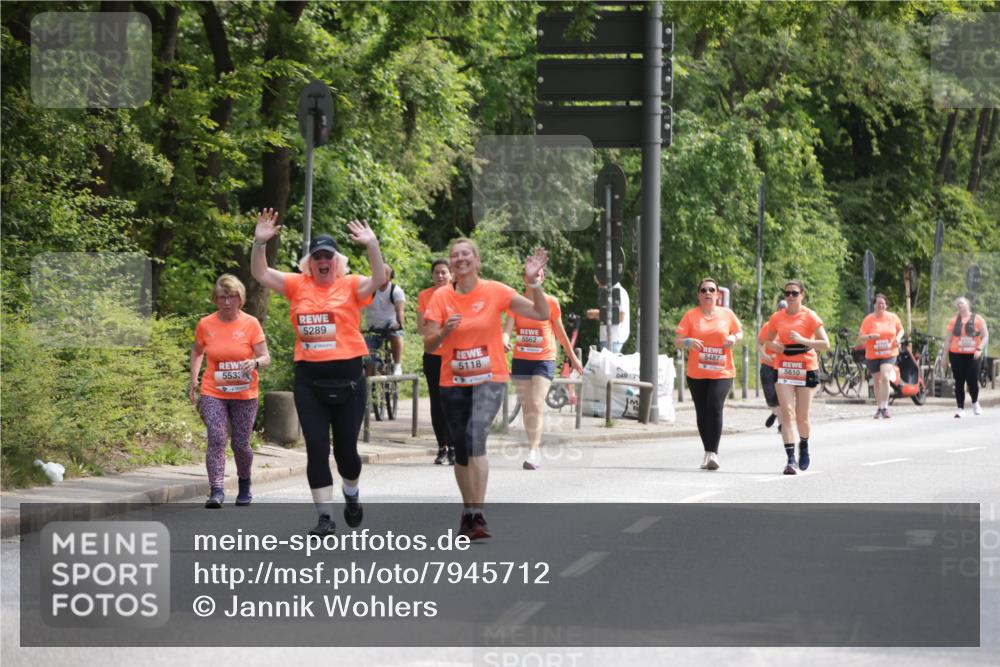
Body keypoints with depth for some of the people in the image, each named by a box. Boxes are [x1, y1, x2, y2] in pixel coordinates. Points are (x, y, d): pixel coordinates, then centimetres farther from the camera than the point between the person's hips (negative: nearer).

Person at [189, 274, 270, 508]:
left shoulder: (251, 324, -5)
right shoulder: (205, 324, 0)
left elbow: (266, 357, -7)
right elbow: (197, 351, 18)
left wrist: (255, 363, -29)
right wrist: (194, 379, 8)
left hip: (244, 395, 0)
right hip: (213, 393, 0)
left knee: (240, 444, 4)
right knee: (216, 438, -17)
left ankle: (245, 486, 30)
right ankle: (216, 491, -22)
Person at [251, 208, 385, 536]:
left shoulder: (350, 286, -1)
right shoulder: (298, 286, 5)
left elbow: (378, 279, -18)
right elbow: (261, 274, -1)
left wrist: (372, 246, -31)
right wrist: (259, 243, -16)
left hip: (348, 378, -1)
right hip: (309, 381, 1)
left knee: (346, 448, 9)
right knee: (316, 450, -1)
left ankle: (351, 494, 39)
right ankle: (325, 517, 5)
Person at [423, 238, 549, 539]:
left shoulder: (495, 291, -6)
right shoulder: (441, 297, -2)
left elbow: (542, 314, -7)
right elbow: (428, 345, -2)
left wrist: (533, 282, -20)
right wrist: (444, 331, -21)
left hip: (490, 379, -3)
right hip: (454, 382, 3)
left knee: (476, 435, -25)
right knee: (461, 450, 10)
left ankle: (478, 514, -27)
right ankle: (468, 513, 29)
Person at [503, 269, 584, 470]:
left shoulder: (550, 302, -1)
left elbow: (560, 331, 10)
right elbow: (508, 328, -8)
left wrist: (572, 357, 18)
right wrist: (504, 339, -32)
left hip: (544, 360, -3)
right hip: (520, 359, 3)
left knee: (537, 404, -14)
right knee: (526, 406, 9)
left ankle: (533, 452, -18)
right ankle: (534, 447, 19)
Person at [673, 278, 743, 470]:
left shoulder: (727, 314, 6)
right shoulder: (691, 315, 2)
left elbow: (739, 332, 17)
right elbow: (677, 340, 0)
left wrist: (734, 338, -7)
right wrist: (688, 342, -22)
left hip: (722, 373, -1)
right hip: (696, 374, 1)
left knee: (715, 409, -17)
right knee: (702, 413, 6)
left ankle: (713, 452, -14)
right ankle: (708, 452, 19)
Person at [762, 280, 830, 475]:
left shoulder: (810, 317, -4)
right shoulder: (777, 318, 6)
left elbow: (825, 344, -8)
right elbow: (768, 341, 20)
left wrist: (802, 340, -20)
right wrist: (775, 346, -4)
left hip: (805, 369, -2)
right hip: (783, 369, 2)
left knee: (802, 417, 6)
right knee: (787, 413, -11)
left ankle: (804, 446, 36)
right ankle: (790, 459, -15)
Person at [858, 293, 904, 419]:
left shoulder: (893, 317, 1)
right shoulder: (868, 319, -5)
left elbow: (900, 330, 18)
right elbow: (860, 337, -7)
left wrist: (898, 338, -4)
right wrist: (870, 336, -27)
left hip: (889, 354, -1)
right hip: (872, 355, 1)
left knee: (885, 377, -21)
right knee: (877, 382, 11)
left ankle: (884, 407, -20)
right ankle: (880, 408, 27)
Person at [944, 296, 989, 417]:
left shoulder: (977, 319, 2)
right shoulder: (954, 321, 7)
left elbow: (985, 336, 1)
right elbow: (948, 339, 9)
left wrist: (979, 349, -14)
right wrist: (945, 355, 4)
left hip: (972, 355, -1)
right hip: (956, 355, 2)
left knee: (973, 381, -4)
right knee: (959, 382, -1)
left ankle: (975, 403, 23)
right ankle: (960, 408, 4)